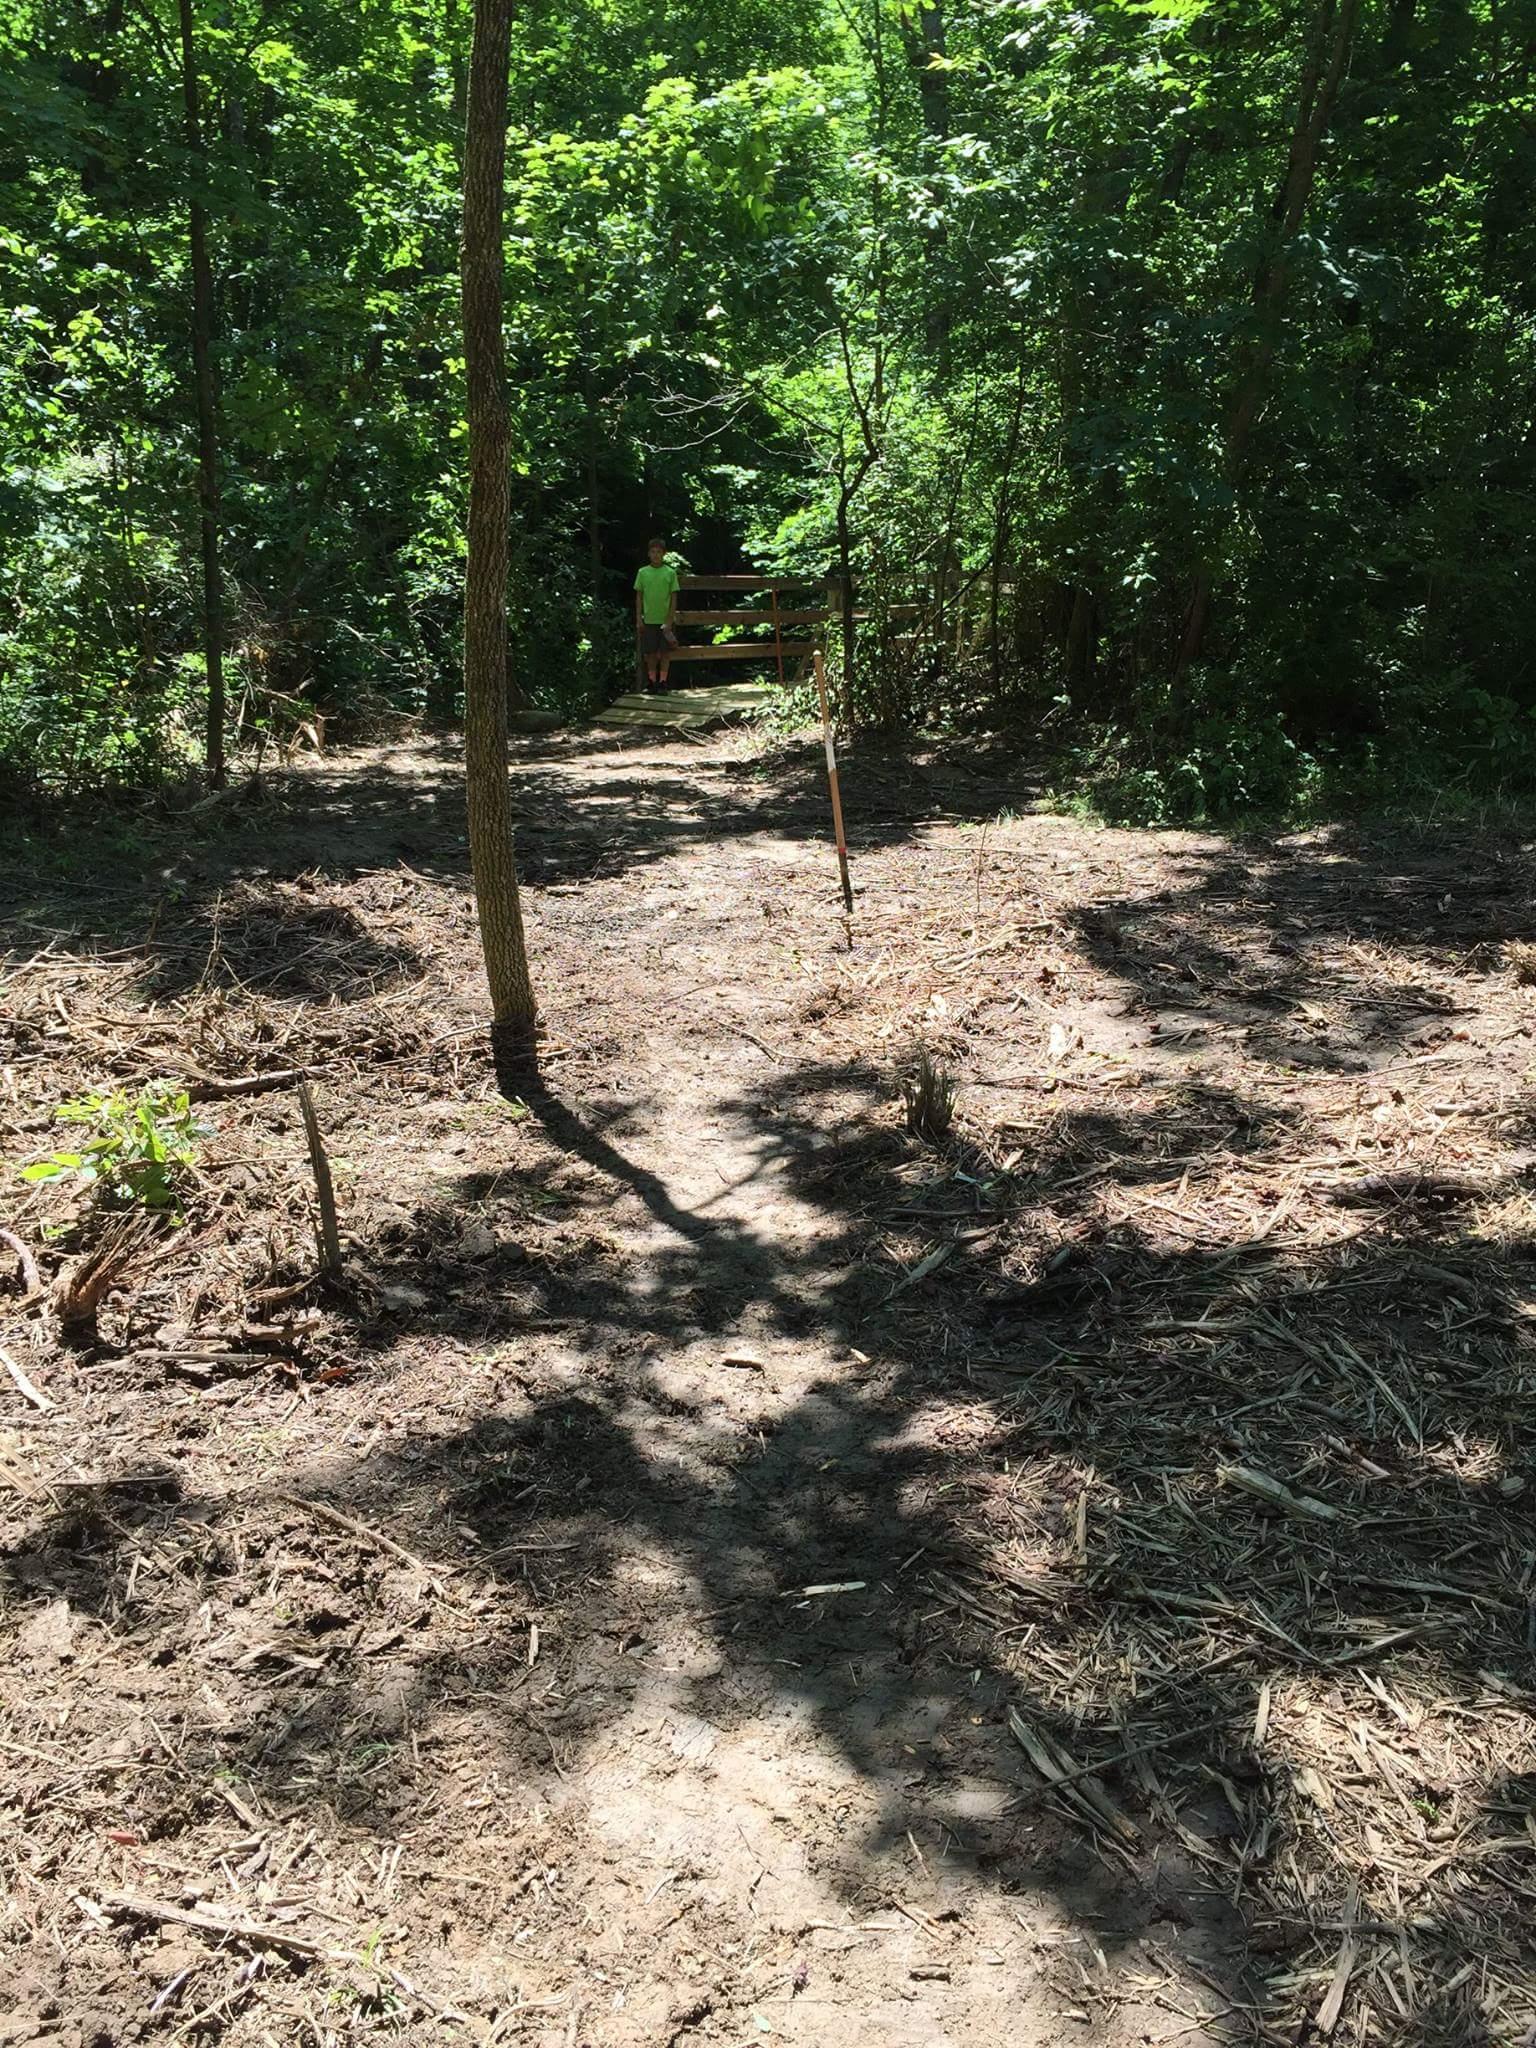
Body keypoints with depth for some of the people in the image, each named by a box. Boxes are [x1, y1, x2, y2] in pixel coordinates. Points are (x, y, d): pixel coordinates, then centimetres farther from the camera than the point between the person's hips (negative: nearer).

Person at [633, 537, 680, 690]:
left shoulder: (670, 573, -1)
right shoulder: (642, 572, 2)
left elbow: (674, 597, 0)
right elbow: (639, 596, 6)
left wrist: (670, 620, -6)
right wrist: (638, 618, 0)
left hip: (665, 620, -1)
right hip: (649, 619, 1)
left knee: (666, 652, 1)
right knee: (650, 652, 4)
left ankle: (662, 681, 10)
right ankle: (652, 681, 13)